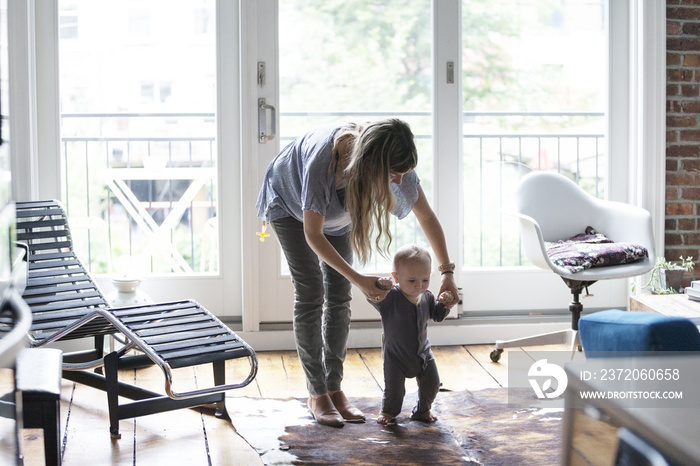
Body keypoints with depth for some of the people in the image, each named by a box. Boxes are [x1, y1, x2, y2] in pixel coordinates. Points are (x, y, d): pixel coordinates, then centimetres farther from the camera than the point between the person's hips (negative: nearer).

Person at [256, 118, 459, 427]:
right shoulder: (323, 158, -45)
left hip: (338, 209, 5)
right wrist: (358, 279, -39)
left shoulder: (394, 161, -30)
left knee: (339, 296, -2)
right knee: (310, 295, -10)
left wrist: (448, 272, -19)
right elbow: (313, 234, -35)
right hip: (289, 203, -5)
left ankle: (334, 387, 7)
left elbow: (427, 217, -16)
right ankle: (317, 394, -2)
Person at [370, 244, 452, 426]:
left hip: (423, 353, 5)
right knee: (394, 389, 0)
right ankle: (388, 412, 30)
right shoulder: (390, 297, -22)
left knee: (431, 383, 11)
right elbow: (372, 297, -36)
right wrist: (378, 286, -56)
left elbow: (437, 315, 9)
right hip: (395, 355, -5)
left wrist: (444, 303, -11)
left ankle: (422, 411, 36)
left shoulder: (427, 297, -5)